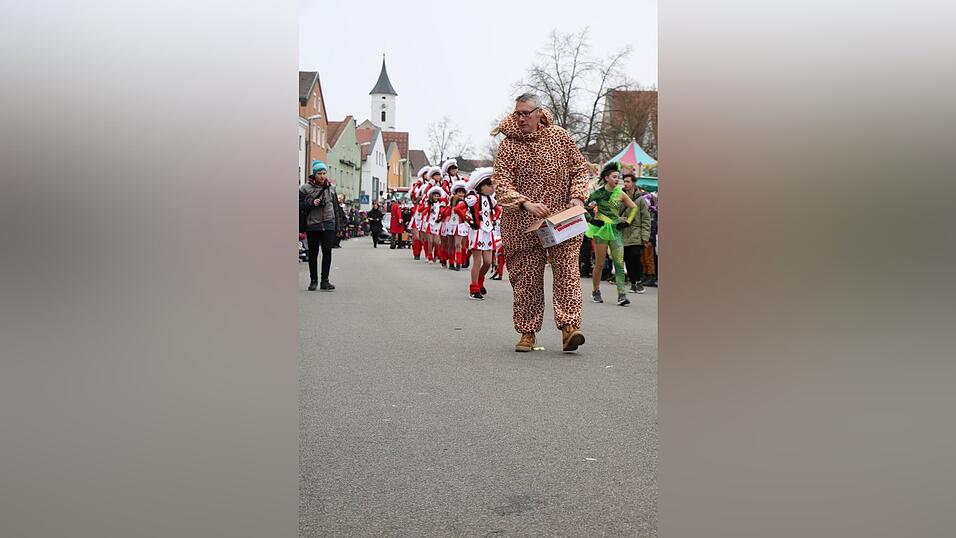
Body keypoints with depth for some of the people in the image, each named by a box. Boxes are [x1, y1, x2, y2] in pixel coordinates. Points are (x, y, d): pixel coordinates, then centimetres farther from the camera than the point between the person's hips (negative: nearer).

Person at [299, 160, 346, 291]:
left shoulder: (331, 188, 10)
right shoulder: (305, 188, -1)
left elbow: (336, 206, 16)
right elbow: (300, 205, -2)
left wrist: (338, 224, 14)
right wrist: (312, 203, -17)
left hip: (328, 225, 2)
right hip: (312, 225, -1)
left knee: (327, 251, -7)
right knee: (313, 253, 7)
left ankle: (325, 281, -1)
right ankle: (313, 280, 19)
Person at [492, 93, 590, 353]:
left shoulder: (560, 136, 6)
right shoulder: (508, 145, 0)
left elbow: (579, 168, 12)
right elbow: (501, 184, -8)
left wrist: (576, 196, -5)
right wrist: (526, 203, -23)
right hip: (523, 225, -1)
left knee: (567, 271, -8)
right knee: (527, 277, 3)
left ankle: (569, 327, -10)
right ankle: (527, 332, 12)